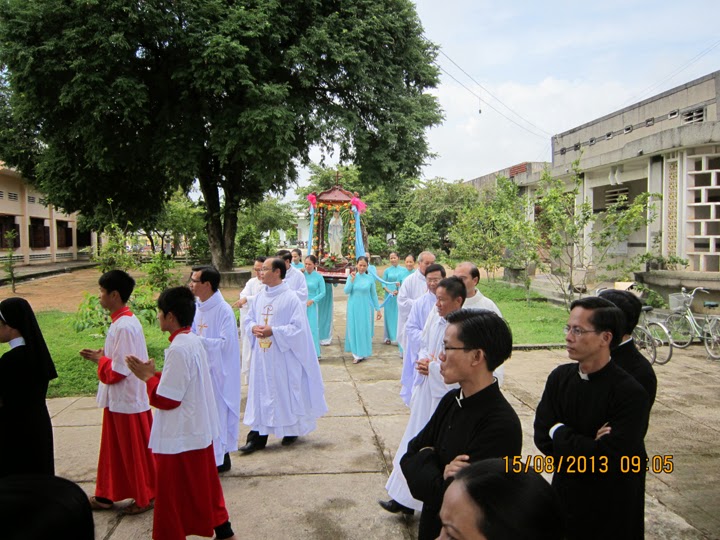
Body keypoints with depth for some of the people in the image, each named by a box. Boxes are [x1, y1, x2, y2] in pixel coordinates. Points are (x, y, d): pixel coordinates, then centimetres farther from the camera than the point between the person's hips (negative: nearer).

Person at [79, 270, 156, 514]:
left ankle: (145, 498, 22)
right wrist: (102, 355, 3)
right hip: (118, 399, 10)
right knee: (113, 448, 20)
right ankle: (107, 495, 33)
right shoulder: (122, 321, 7)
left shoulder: (124, 326, -24)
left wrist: (99, 359, -8)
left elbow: (118, 369, -24)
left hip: (128, 401, -10)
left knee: (136, 451, 6)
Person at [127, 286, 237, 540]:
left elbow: (166, 399, -22)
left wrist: (148, 377, -8)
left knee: (173, 495, 6)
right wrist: (155, 374, 4)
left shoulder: (178, 350, -24)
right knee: (204, 486, 22)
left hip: (180, 437, -10)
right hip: (200, 430, 10)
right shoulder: (195, 341, 4)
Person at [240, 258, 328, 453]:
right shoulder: (259, 297, 7)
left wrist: (273, 331, -21)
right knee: (261, 393, 7)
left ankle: (292, 430, 26)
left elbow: (298, 327, -15)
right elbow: (249, 319, 16)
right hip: (262, 356, 6)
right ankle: (257, 437, 13)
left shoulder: (291, 298, -12)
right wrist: (253, 327, -7)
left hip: (283, 357, -6)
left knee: (287, 391, 6)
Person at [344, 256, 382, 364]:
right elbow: (346, 291, -7)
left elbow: (374, 294, 5)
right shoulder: (352, 276, 0)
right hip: (354, 307, 0)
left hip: (365, 307, 0)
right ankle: (356, 354, 10)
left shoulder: (370, 278, 0)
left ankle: (363, 352, 15)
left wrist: (378, 309, 5)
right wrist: (352, 279, -16)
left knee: (365, 329, 3)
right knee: (354, 329, 3)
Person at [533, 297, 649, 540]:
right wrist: (587, 446, -20)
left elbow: (608, 459, -26)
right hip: (564, 494, 4)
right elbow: (542, 437, -9)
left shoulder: (630, 393, -21)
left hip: (611, 510, -4)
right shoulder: (560, 377, -6)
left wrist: (560, 432, -15)